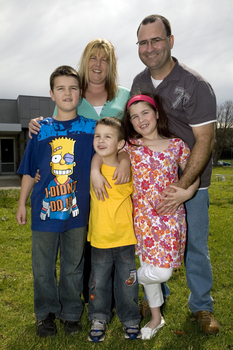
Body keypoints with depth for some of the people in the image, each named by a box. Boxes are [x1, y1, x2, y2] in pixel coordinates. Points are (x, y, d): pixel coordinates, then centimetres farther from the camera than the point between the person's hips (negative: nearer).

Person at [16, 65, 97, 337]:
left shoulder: (90, 128, -1)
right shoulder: (41, 129, 2)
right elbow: (29, 170, 8)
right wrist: (22, 203, 10)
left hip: (77, 209, -1)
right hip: (45, 208, 1)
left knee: (73, 266, 14)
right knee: (42, 268, 13)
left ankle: (71, 313, 35)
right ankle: (46, 314, 35)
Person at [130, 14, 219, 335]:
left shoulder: (195, 85, -13)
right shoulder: (139, 82, 4)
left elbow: (205, 141, -16)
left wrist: (181, 188, -22)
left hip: (191, 180, -4)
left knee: (196, 244, 5)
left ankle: (202, 306, 28)